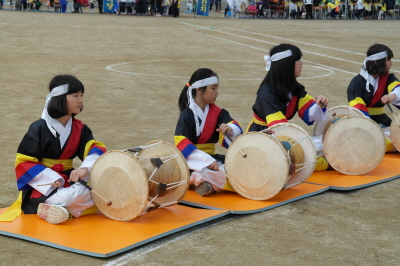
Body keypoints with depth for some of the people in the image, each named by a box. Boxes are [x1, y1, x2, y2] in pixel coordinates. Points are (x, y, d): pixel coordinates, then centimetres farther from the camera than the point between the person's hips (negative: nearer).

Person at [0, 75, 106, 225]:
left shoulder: (79, 128, 6)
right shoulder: (39, 129, -10)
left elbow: (95, 148, -6)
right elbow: (24, 163, -11)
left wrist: (86, 168, -29)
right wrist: (53, 180, -22)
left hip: (68, 179, 7)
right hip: (43, 185, -7)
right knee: (75, 195, -34)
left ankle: (49, 209, -14)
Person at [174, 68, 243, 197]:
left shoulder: (216, 112, 6)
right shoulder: (187, 115, -11)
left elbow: (238, 129, -1)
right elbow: (182, 145, -19)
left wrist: (230, 129, -27)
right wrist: (208, 161, -28)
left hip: (210, 157, 8)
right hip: (192, 160, -8)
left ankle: (202, 179, -19)